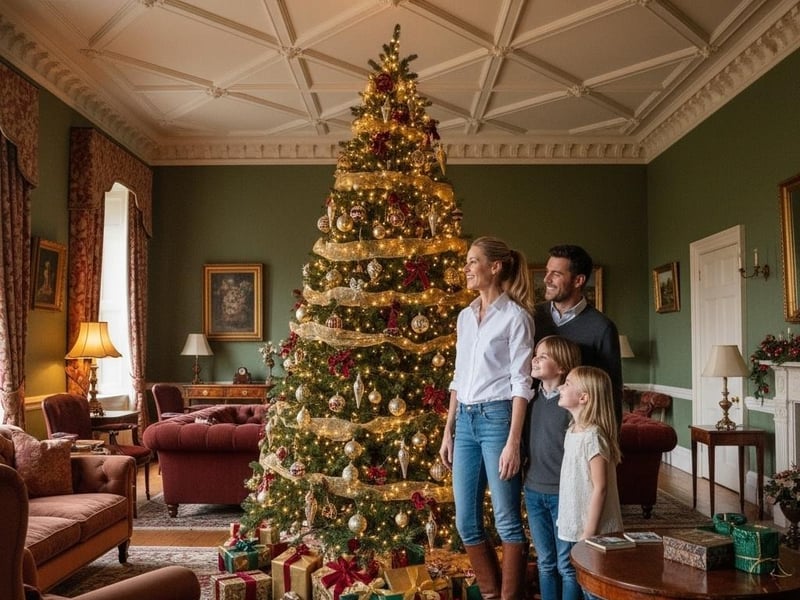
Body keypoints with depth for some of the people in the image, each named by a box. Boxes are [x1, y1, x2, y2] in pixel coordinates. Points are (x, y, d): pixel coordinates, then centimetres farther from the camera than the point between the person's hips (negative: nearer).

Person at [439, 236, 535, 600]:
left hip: (497, 418, -7)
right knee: (467, 522, 11)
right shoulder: (465, 316, 13)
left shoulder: (516, 316, -7)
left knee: (507, 521, 2)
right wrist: (448, 432, 14)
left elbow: (521, 384, -11)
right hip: (465, 420, 7)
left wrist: (513, 442, -16)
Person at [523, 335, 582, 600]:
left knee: (567, 566, 7)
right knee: (545, 563, 17)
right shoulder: (532, 399, 4)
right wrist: (530, 480, 7)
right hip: (534, 491, 6)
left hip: (563, 494, -6)